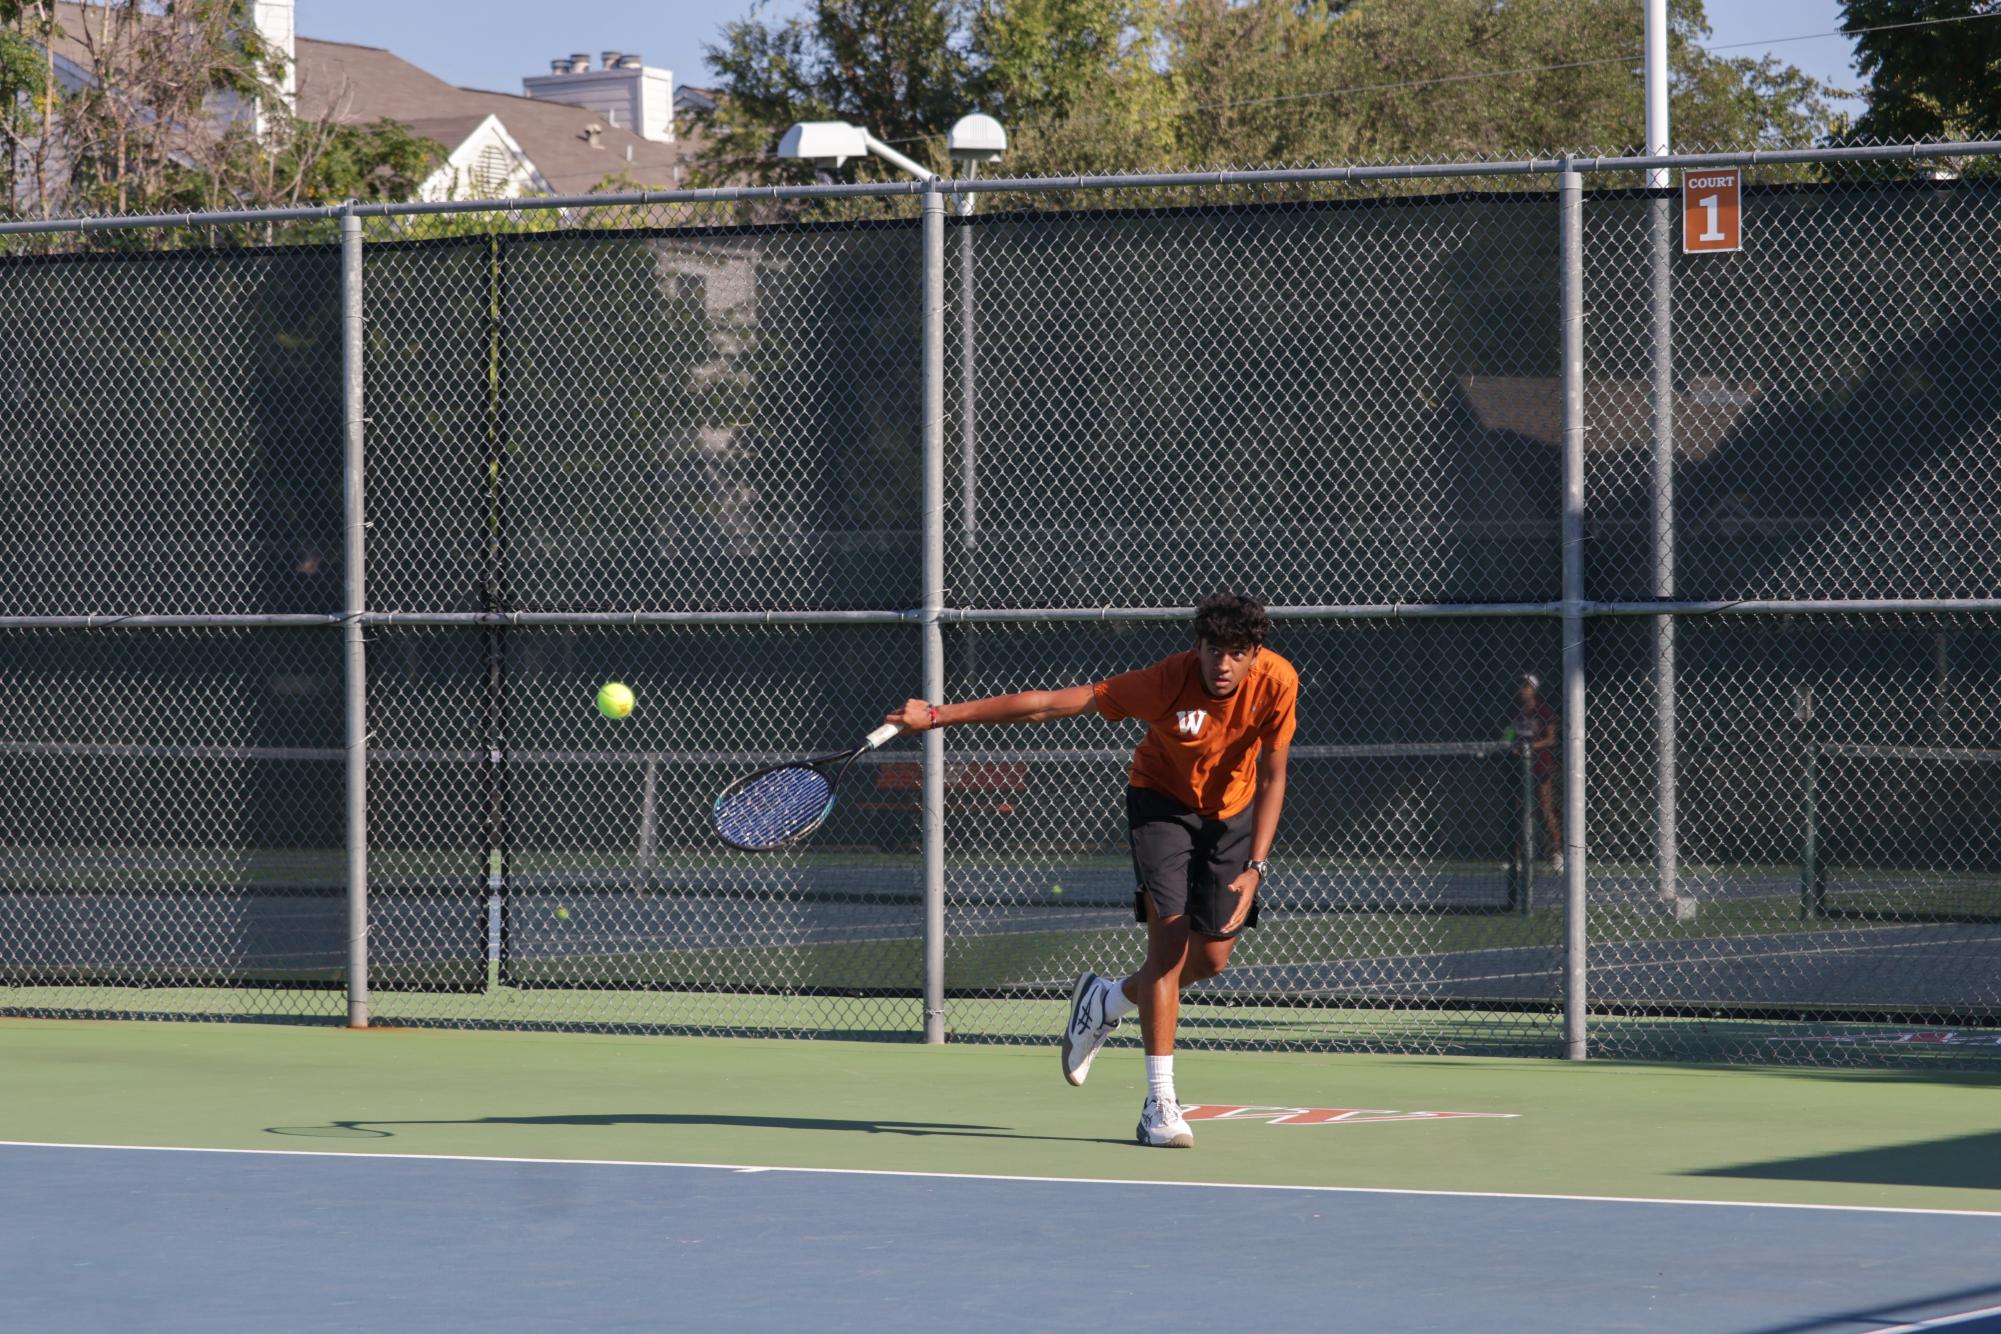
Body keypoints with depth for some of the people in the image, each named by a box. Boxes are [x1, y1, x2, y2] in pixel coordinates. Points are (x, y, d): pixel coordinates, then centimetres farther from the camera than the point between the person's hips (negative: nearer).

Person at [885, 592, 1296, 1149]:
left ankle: (1105, 1001, 34)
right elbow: (1048, 704, -30)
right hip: (1162, 803, -4)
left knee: (1211, 959, 5)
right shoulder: (1168, 682, -33)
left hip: (1233, 811, 4)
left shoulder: (1277, 681, -26)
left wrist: (1255, 867, -27)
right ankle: (1160, 1103, -17)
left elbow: (1271, 779, -17)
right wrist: (938, 715, -29)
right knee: (1170, 943, -18)